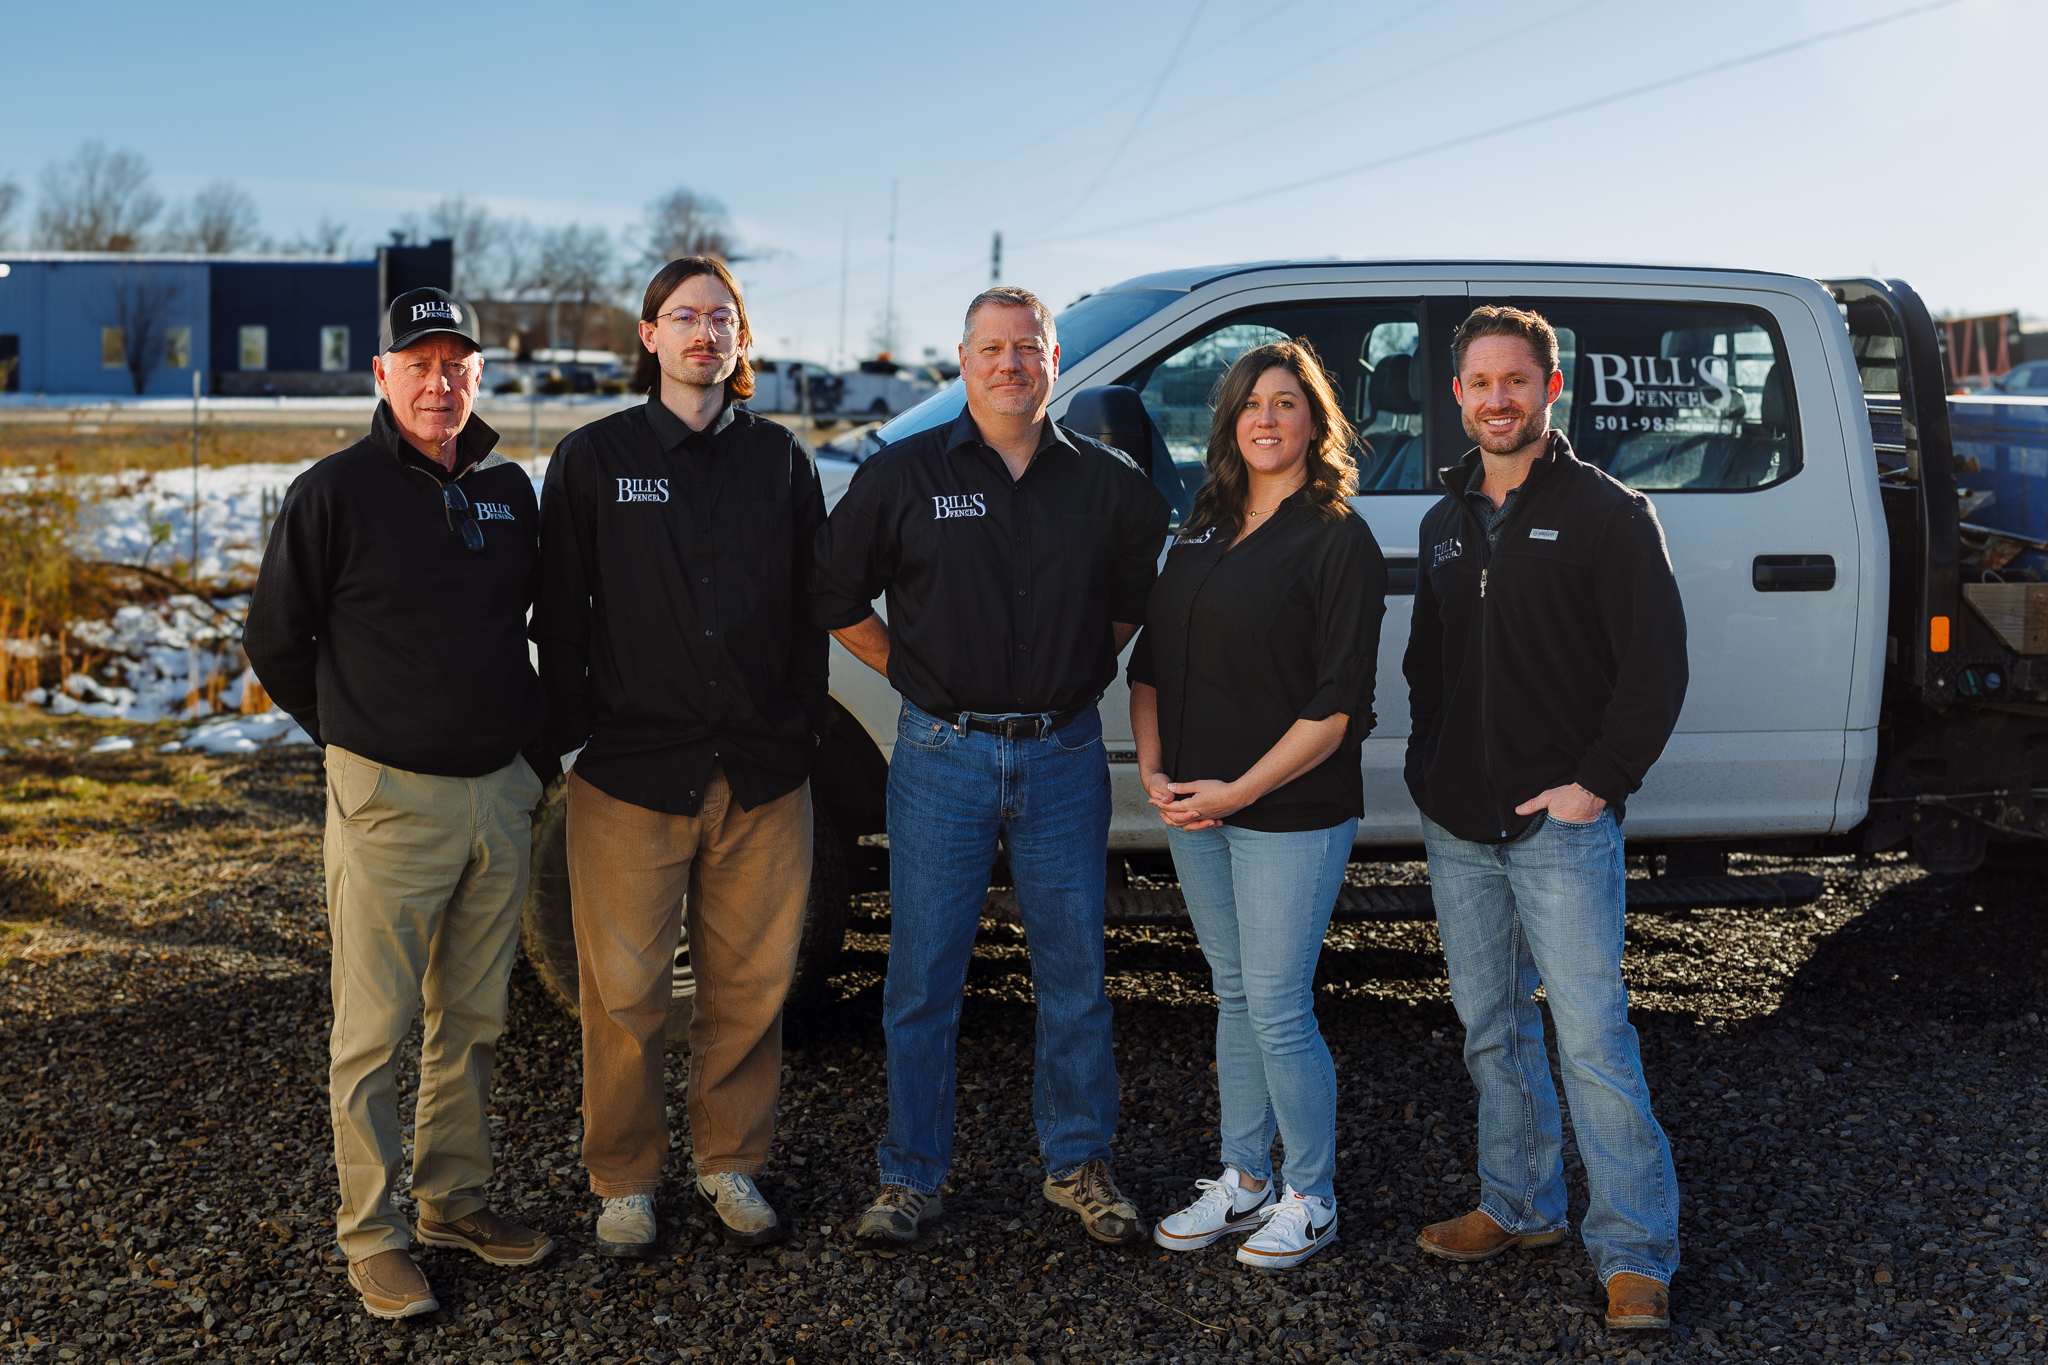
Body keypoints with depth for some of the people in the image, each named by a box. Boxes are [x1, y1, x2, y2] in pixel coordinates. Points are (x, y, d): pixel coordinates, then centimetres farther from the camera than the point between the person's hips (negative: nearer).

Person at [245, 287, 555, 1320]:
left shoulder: (509, 490, 9)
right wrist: (360, 740, 4)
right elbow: (274, 641, 0)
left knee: (474, 1020, 14)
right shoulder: (336, 492, -7)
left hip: (501, 794, 5)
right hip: (390, 800, -5)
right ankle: (373, 1234, 13)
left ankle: (455, 1200, 28)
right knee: (373, 1031, 1)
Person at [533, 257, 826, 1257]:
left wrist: (804, 728, 6)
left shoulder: (781, 461, 9)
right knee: (625, 994, 2)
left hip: (762, 774, 2)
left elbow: (810, 610, 12)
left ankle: (730, 1165, 25)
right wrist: (574, 733, -2)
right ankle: (624, 1182, 19)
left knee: (750, 985, 8)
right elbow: (559, 615, 3)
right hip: (631, 774, -2)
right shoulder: (594, 458, 3)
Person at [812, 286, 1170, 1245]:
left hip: (1064, 756, 2)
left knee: (1074, 971, 9)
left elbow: (1147, 590, 19)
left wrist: (1089, 664, 10)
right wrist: (914, 674, 4)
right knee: (922, 975, 4)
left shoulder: (1107, 483, 4)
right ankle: (911, 1173, 18)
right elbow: (833, 593, 7)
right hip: (942, 757, -1)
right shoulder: (904, 474, 0)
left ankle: (1078, 1164, 24)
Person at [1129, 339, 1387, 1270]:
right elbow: (1150, 660, 13)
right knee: (1233, 996, 15)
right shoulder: (1202, 532, 11)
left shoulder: (1339, 542, -9)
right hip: (1192, 807, 6)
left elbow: (1337, 706, -14)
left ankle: (1311, 1200, 16)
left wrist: (1239, 790, -16)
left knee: (1277, 1009, -2)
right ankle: (1242, 1182, 28)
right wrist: (1154, 771, -1)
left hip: (1291, 811, -6)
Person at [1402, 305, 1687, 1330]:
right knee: (1491, 1031, 14)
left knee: (1592, 1039, -6)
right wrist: (1429, 765, 11)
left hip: (1560, 826, -6)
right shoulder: (1445, 522, 14)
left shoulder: (1606, 513, -5)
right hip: (1456, 830, 6)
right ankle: (1519, 1206, 28)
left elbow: (1656, 666, -8)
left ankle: (1635, 1254, 3)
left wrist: (1596, 784, -13)